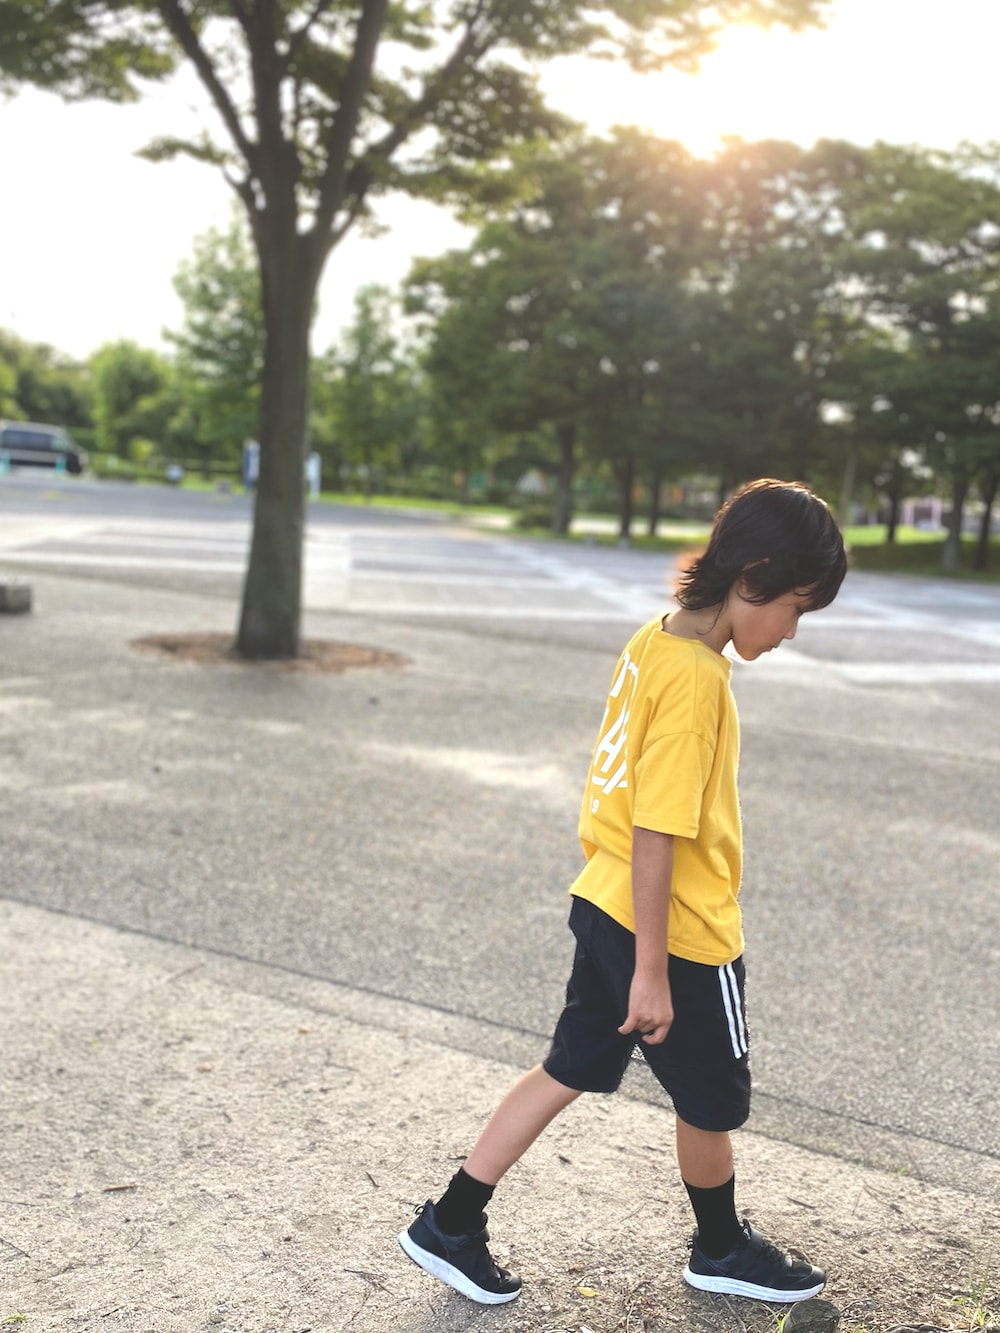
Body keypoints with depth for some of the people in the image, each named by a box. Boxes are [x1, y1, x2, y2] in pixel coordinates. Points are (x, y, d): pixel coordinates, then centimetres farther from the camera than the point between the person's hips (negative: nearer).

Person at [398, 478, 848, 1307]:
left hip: (607, 907, 8)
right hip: (675, 933, -8)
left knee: (570, 1071, 18)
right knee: (714, 1099, 16)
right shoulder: (697, 679, -25)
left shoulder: (653, 641, 2)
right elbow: (656, 836, -25)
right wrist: (652, 971, -19)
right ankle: (723, 1251, 40)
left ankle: (450, 1228, 25)